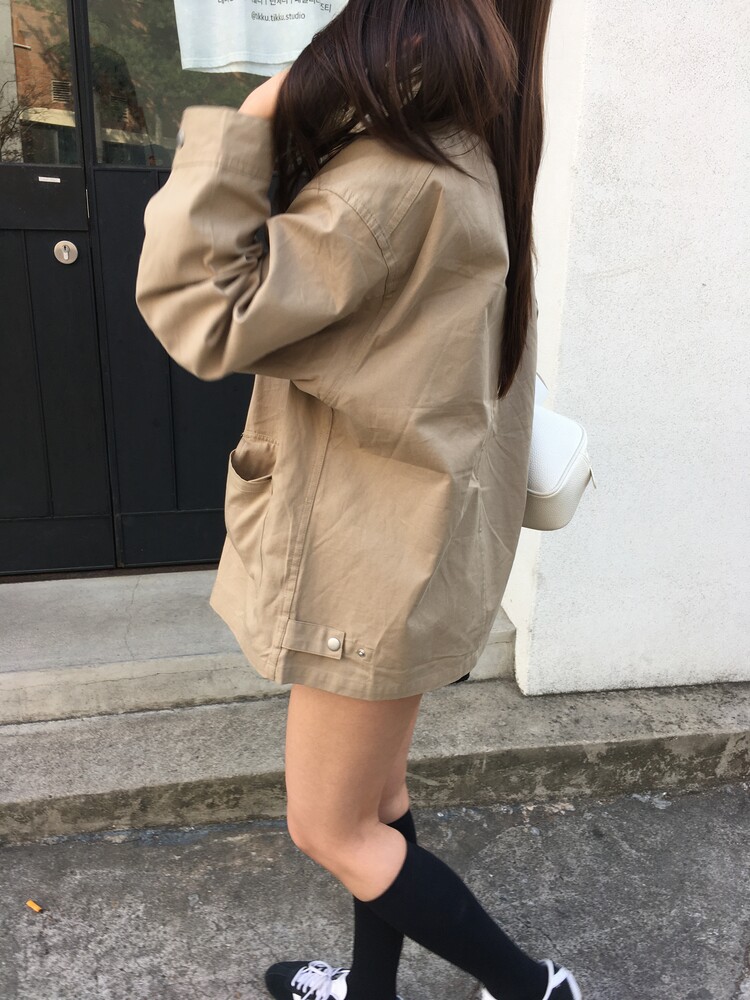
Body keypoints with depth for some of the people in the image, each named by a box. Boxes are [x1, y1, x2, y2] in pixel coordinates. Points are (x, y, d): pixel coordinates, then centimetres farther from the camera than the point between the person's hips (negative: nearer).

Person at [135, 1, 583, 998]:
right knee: (375, 794, 24)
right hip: (402, 542, 9)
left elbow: (204, 314, -25)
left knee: (331, 827, 11)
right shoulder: (466, 155, 7)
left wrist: (241, 128, -17)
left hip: (376, 561, -9)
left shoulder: (398, 180, -25)